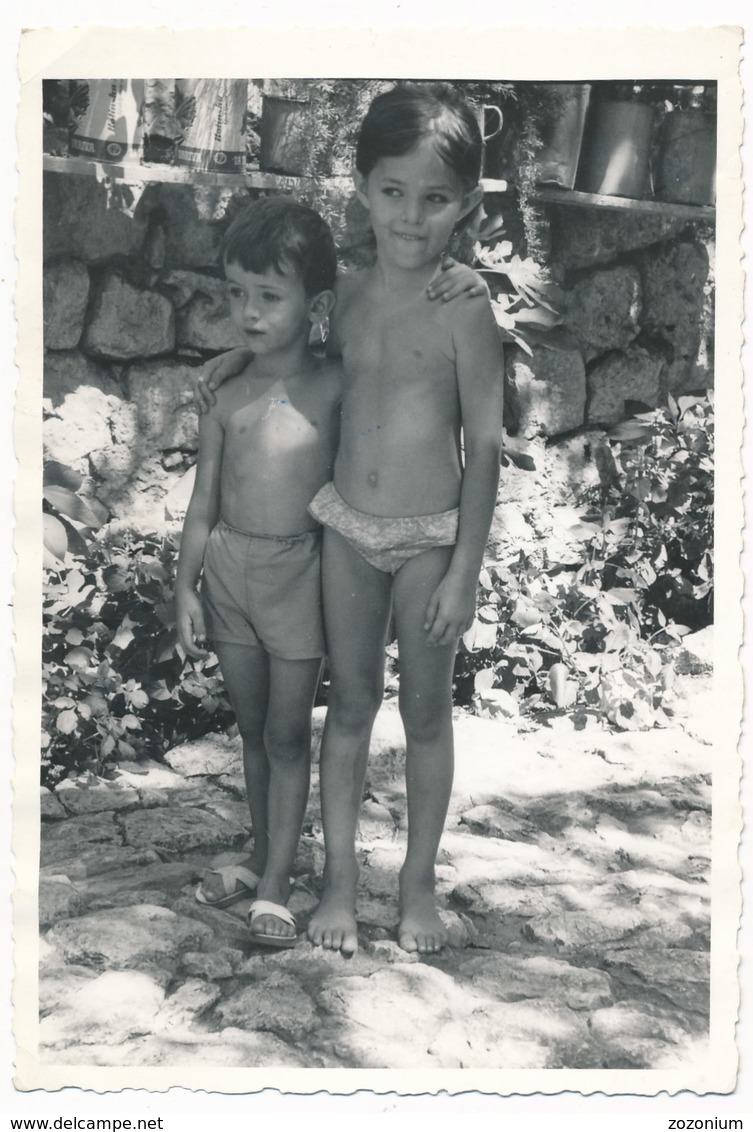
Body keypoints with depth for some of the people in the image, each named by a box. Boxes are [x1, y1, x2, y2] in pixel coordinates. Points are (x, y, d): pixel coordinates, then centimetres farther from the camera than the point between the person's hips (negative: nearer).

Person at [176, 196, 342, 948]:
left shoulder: (335, 386, -8)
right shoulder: (225, 393, 0)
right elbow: (204, 502, 4)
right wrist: (185, 589, 3)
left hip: (296, 570, -3)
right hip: (227, 567, 3)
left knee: (288, 733, 5)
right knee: (252, 728, 16)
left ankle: (275, 884, 14)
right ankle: (260, 857, 32)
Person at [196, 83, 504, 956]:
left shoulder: (464, 308, -14)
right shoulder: (345, 293, -1)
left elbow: (485, 449, -11)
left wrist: (464, 572, -12)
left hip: (431, 538, -4)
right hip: (346, 528, 4)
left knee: (426, 710, 10)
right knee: (349, 702, 13)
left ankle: (419, 879, 28)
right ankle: (339, 874, 27)